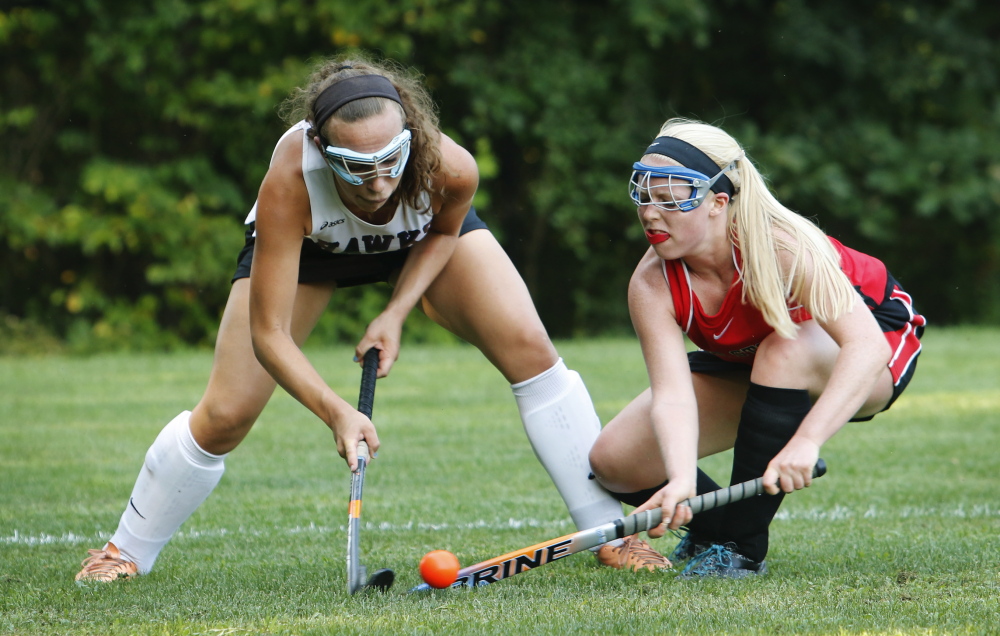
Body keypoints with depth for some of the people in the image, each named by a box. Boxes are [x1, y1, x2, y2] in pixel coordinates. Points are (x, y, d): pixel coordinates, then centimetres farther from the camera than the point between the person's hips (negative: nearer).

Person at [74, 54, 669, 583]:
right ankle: (128, 551, 18)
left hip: (420, 237, 1)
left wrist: (396, 313, -22)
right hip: (307, 244, -1)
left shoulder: (450, 168, -39)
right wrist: (335, 411, -51)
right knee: (224, 417, -7)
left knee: (531, 349, -16)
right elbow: (268, 334, -39)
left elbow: (445, 232, -11)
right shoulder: (287, 186, -45)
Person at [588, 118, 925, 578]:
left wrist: (805, 442, -61)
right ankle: (712, 525, 21)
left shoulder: (784, 248, -37)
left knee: (784, 352, -40)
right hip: (742, 367, 4)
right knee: (614, 461, -12)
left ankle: (741, 548, -26)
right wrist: (681, 480, -56)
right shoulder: (652, 285, -25)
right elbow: (672, 393, -35)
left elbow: (866, 347, -47)